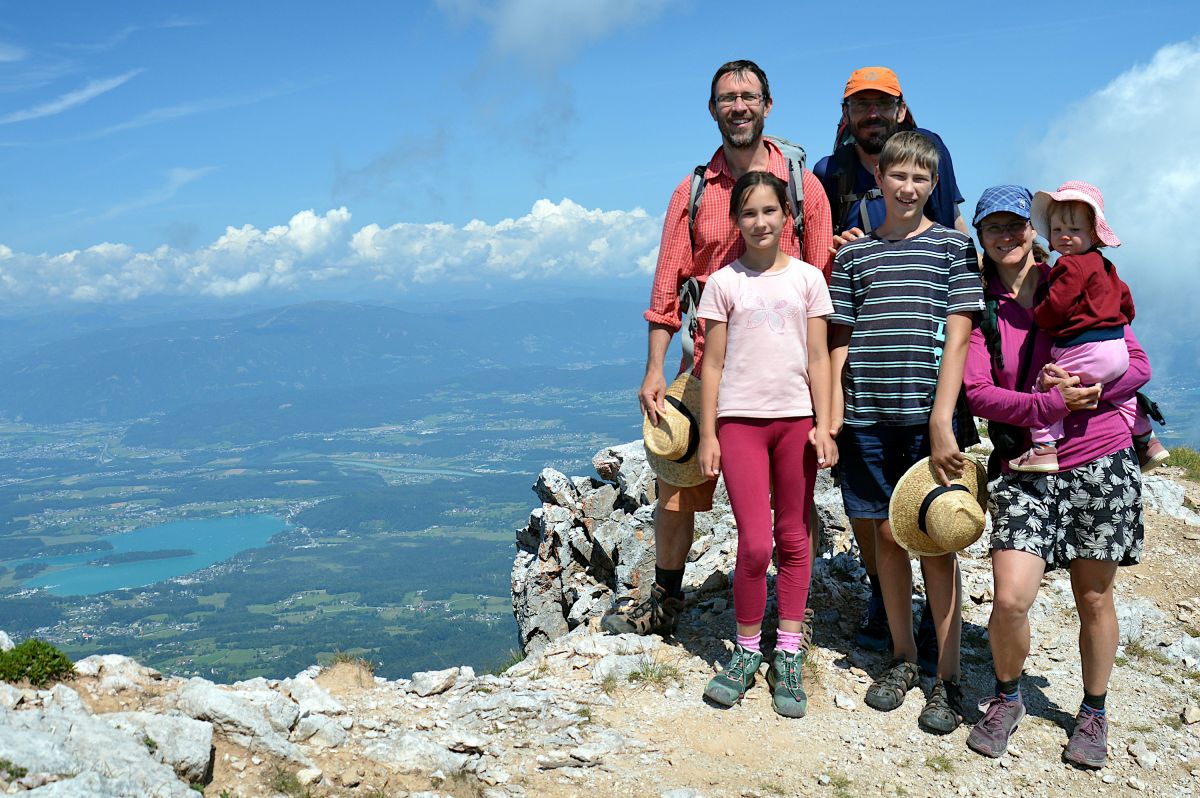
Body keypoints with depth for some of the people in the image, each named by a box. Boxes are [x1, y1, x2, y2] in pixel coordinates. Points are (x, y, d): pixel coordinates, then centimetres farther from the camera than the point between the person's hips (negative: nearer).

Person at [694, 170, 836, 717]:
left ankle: (788, 657, 16)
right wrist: (708, 435, -1)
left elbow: (818, 358, 6)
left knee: (793, 539, 6)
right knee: (754, 544, -7)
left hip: (796, 418, 2)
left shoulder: (807, 278, 7)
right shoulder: (724, 282, 4)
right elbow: (713, 364, 4)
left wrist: (823, 426, -1)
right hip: (740, 420, -1)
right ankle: (747, 652, 11)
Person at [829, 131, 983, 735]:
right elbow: (841, 341, 10)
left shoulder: (952, 247, 3)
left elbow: (956, 339, -5)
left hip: (927, 416, -3)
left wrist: (941, 421, -13)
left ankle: (948, 678, 10)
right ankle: (902, 659, 25)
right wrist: (832, 416, 2)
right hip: (867, 417, 3)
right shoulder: (853, 253, 11)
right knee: (887, 535, 10)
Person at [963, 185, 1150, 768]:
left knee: (1093, 597, 9)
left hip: (1101, 463, 1)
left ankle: (1093, 712, 32)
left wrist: (1088, 390, -14)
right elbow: (977, 392, -7)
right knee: (1009, 599, -12)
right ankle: (1006, 697, 17)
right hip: (1026, 469, 0)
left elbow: (1137, 364, 5)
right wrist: (1051, 405, -20)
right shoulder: (979, 306, 5)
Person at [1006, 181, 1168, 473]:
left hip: (1087, 351, -11)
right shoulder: (1103, 265, 17)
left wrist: (1036, 316, -1)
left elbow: (1055, 307, -19)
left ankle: (1044, 447, -19)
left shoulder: (1071, 266, -15)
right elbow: (1124, 297, 28)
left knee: (1045, 385, -10)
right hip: (1117, 349, 11)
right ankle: (1146, 441, 44)